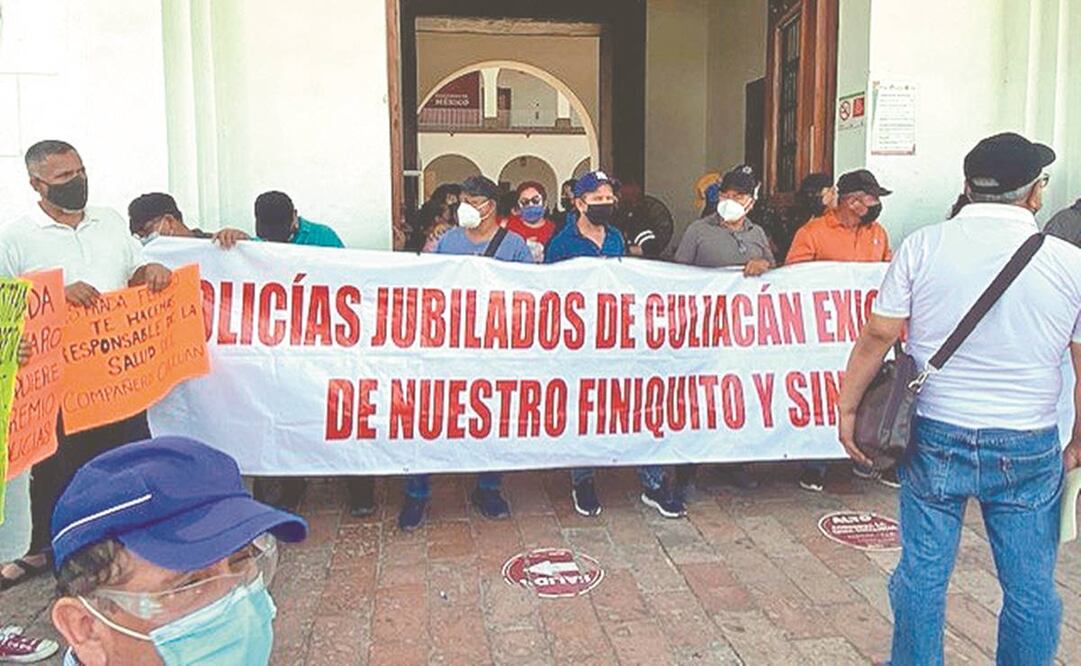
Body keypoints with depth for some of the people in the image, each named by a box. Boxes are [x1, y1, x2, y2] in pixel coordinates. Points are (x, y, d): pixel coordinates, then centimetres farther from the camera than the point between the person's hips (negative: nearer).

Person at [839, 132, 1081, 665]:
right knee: (1031, 589, 15)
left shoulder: (922, 247, -6)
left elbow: (877, 337, -6)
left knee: (922, 574, 13)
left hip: (936, 439, 0)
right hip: (1028, 450, 0)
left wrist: (848, 406, 6)